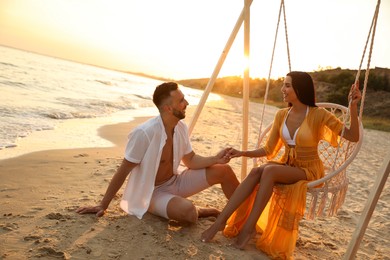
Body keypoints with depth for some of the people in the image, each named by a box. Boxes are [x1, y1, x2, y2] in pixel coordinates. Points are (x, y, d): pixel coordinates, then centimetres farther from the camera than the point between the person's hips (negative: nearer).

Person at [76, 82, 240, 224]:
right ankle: (196, 212, 2)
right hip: (153, 191, -6)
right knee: (188, 213, -35)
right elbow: (122, 172, -21)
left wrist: (216, 159, -14)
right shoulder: (144, 133, -29)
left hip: (174, 181, 7)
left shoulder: (181, 127, -8)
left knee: (224, 171, -8)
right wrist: (103, 205, -14)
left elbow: (190, 160, 4)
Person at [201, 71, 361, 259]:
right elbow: (268, 150, 4)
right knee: (256, 172, -28)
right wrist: (243, 153, -10)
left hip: (309, 170, -4)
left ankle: (249, 227, -26)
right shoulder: (281, 115, 1)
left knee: (269, 171, -33)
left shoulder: (318, 115, -13)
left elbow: (353, 137, -14)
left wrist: (353, 106, -26)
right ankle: (220, 221, -29)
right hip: (286, 166, 4)